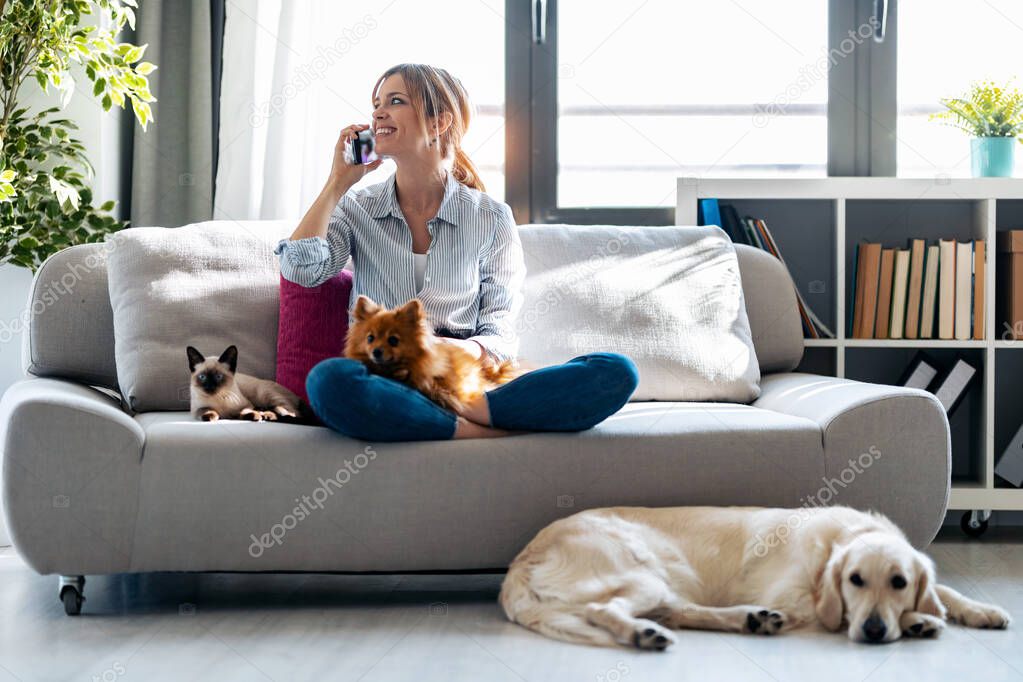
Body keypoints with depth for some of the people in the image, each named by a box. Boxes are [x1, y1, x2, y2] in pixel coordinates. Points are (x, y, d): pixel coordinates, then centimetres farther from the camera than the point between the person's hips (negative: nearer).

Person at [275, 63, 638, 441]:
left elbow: (500, 333, 6)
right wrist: (337, 183, 2)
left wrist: (470, 350, -17)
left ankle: (470, 408, -34)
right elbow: (300, 268, -5)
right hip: (384, 381, 0)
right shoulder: (356, 209, 14)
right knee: (328, 379, -39)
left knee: (617, 371, -23)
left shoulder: (491, 218, 10)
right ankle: (485, 429, -32)